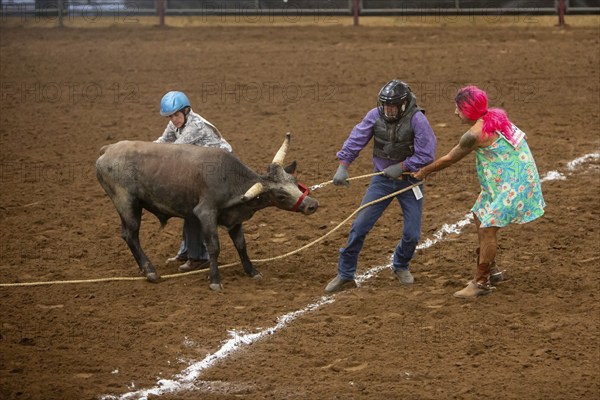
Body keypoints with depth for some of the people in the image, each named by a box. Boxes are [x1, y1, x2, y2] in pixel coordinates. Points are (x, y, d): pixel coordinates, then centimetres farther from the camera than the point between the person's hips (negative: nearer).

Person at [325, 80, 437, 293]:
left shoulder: (417, 120, -21)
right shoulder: (375, 115, -12)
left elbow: (426, 155, -18)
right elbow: (356, 140, -6)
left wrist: (401, 167, -20)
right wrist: (343, 166, -13)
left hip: (409, 180, -2)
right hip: (382, 179, 2)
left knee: (412, 233, 1)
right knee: (360, 226, -4)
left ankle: (401, 266, 33)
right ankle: (345, 275, 6)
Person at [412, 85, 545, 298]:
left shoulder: (475, 134, -20)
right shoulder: (494, 116, 5)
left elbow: (450, 159, -8)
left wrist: (424, 171, 6)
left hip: (512, 182, -10)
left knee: (488, 228, -8)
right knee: (480, 217, 18)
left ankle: (481, 282, -1)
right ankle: (491, 270, 28)